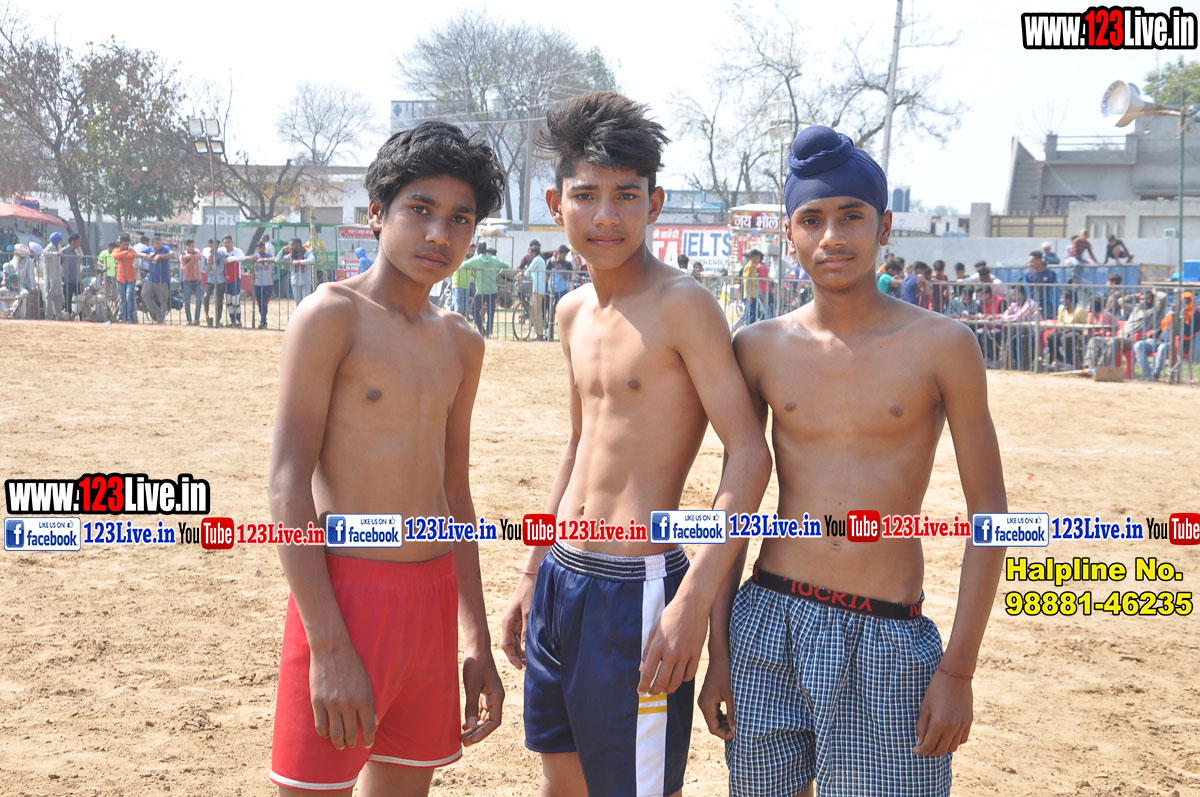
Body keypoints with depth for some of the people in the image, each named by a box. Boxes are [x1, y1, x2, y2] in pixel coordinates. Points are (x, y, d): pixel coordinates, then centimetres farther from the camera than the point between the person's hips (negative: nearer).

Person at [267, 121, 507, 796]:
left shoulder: (462, 344, 13)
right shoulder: (333, 315, -7)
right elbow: (289, 487, -13)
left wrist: (477, 641, 16)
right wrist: (329, 647, -19)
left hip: (433, 600, 7)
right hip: (345, 594, -6)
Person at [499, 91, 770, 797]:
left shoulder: (682, 304, -13)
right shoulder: (575, 313, 10)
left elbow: (750, 454, -17)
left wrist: (693, 603, -23)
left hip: (636, 586, -8)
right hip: (562, 578, 8)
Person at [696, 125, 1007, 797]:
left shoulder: (941, 345, -3)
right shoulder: (761, 349, 4)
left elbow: (988, 512, -1)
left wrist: (958, 669, -6)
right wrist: (718, 653, 7)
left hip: (890, 641, -2)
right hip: (768, 624, 2)